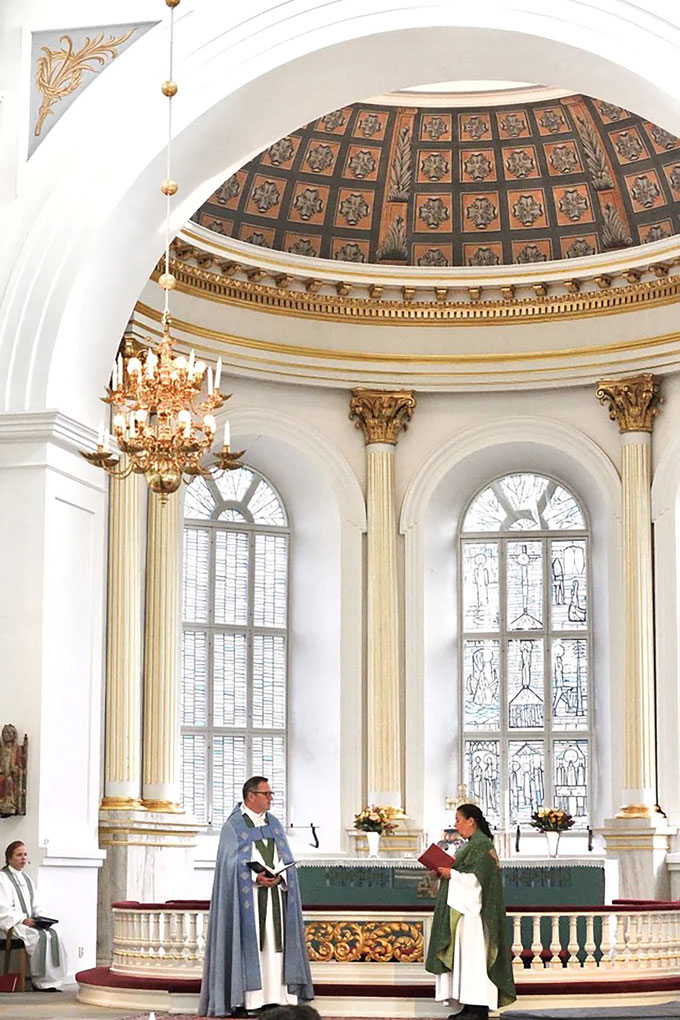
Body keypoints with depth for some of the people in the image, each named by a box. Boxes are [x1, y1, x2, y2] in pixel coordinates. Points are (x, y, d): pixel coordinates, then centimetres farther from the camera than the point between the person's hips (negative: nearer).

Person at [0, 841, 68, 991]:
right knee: (40, 937, -30)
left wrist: (39, 917, 2)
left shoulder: (26, 879, 22)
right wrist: (23, 920, -20)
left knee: (52, 934, -20)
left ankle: (53, 982, -22)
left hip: (29, 922, 7)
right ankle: (41, 982, -22)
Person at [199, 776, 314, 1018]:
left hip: (276, 895, 5)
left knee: (275, 942, 1)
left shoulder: (275, 824, 15)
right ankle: (247, 1000, -8)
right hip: (248, 897, -5)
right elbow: (232, 864, -9)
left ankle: (276, 997, 2)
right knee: (248, 943, -8)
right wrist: (256, 878, -22)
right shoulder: (233, 826, -1)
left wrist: (279, 877, -11)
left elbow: (287, 859, 9)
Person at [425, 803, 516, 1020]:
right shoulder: (472, 844, 18)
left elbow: (476, 878, -21)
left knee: (474, 954, -10)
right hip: (463, 908, 11)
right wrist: (447, 870, 7)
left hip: (473, 911, -11)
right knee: (463, 956, 7)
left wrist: (451, 874, -14)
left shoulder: (481, 845, -13)